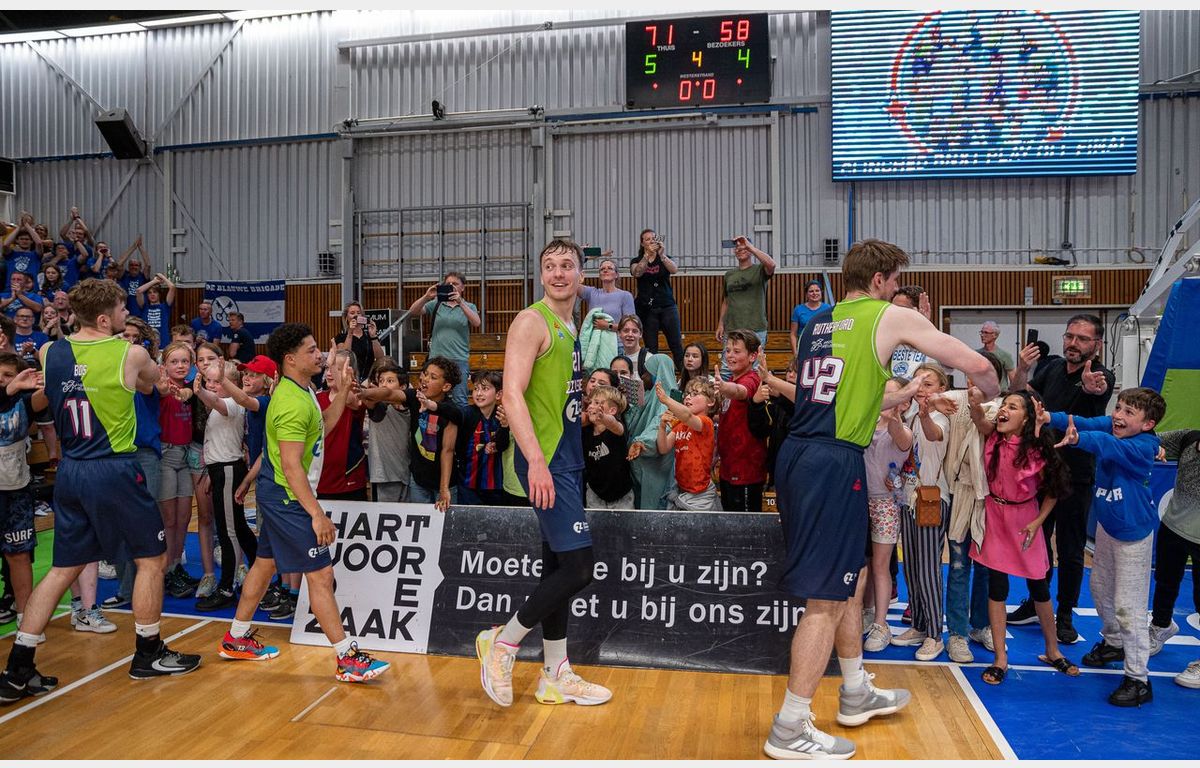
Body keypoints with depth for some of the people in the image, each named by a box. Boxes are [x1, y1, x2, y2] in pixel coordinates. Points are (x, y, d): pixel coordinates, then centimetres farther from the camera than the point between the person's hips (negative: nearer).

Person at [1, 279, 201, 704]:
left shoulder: (49, 353, 3)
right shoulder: (131, 354, -11)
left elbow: (38, 402, 17)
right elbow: (151, 382, 10)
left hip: (69, 472, 6)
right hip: (114, 470, -5)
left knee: (64, 568, 16)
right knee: (151, 557, 11)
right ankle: (148, 654, 20)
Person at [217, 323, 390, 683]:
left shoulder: (301, 391, 8)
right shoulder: (293, 403, -23)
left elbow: (322, 427, 22)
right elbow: (291, 465, -26)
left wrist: (342, 391, 16)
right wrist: (317, 514, -26)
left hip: (277, 495, 11)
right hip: (288, 497, -11)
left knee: (265, 562, 21)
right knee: (321, 574, -7)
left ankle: (236, 639, 36)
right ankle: (347, 659, -2)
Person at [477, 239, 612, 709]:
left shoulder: (571, 328, 16)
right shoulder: (532, 321, -10)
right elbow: (512, 394, -20)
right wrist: (537, 461, -28)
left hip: (568, 458, 9)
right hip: (545, 459, -9)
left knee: (558, 567, 13)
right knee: (579, 564, -12)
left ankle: (556, 676, 23)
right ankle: (502, 643, 6)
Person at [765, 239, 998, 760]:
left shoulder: (816, 323, 18)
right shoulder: (893, 317, -1)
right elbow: (976, 364, 4)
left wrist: (909, 396, 39)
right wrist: (991, 391, 27)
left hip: (796, 455, 8)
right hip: (835, 463, -8)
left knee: (849, 580, 22)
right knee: (826, 599, 0)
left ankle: (856, 695, 38)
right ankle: (789, 730, 8)